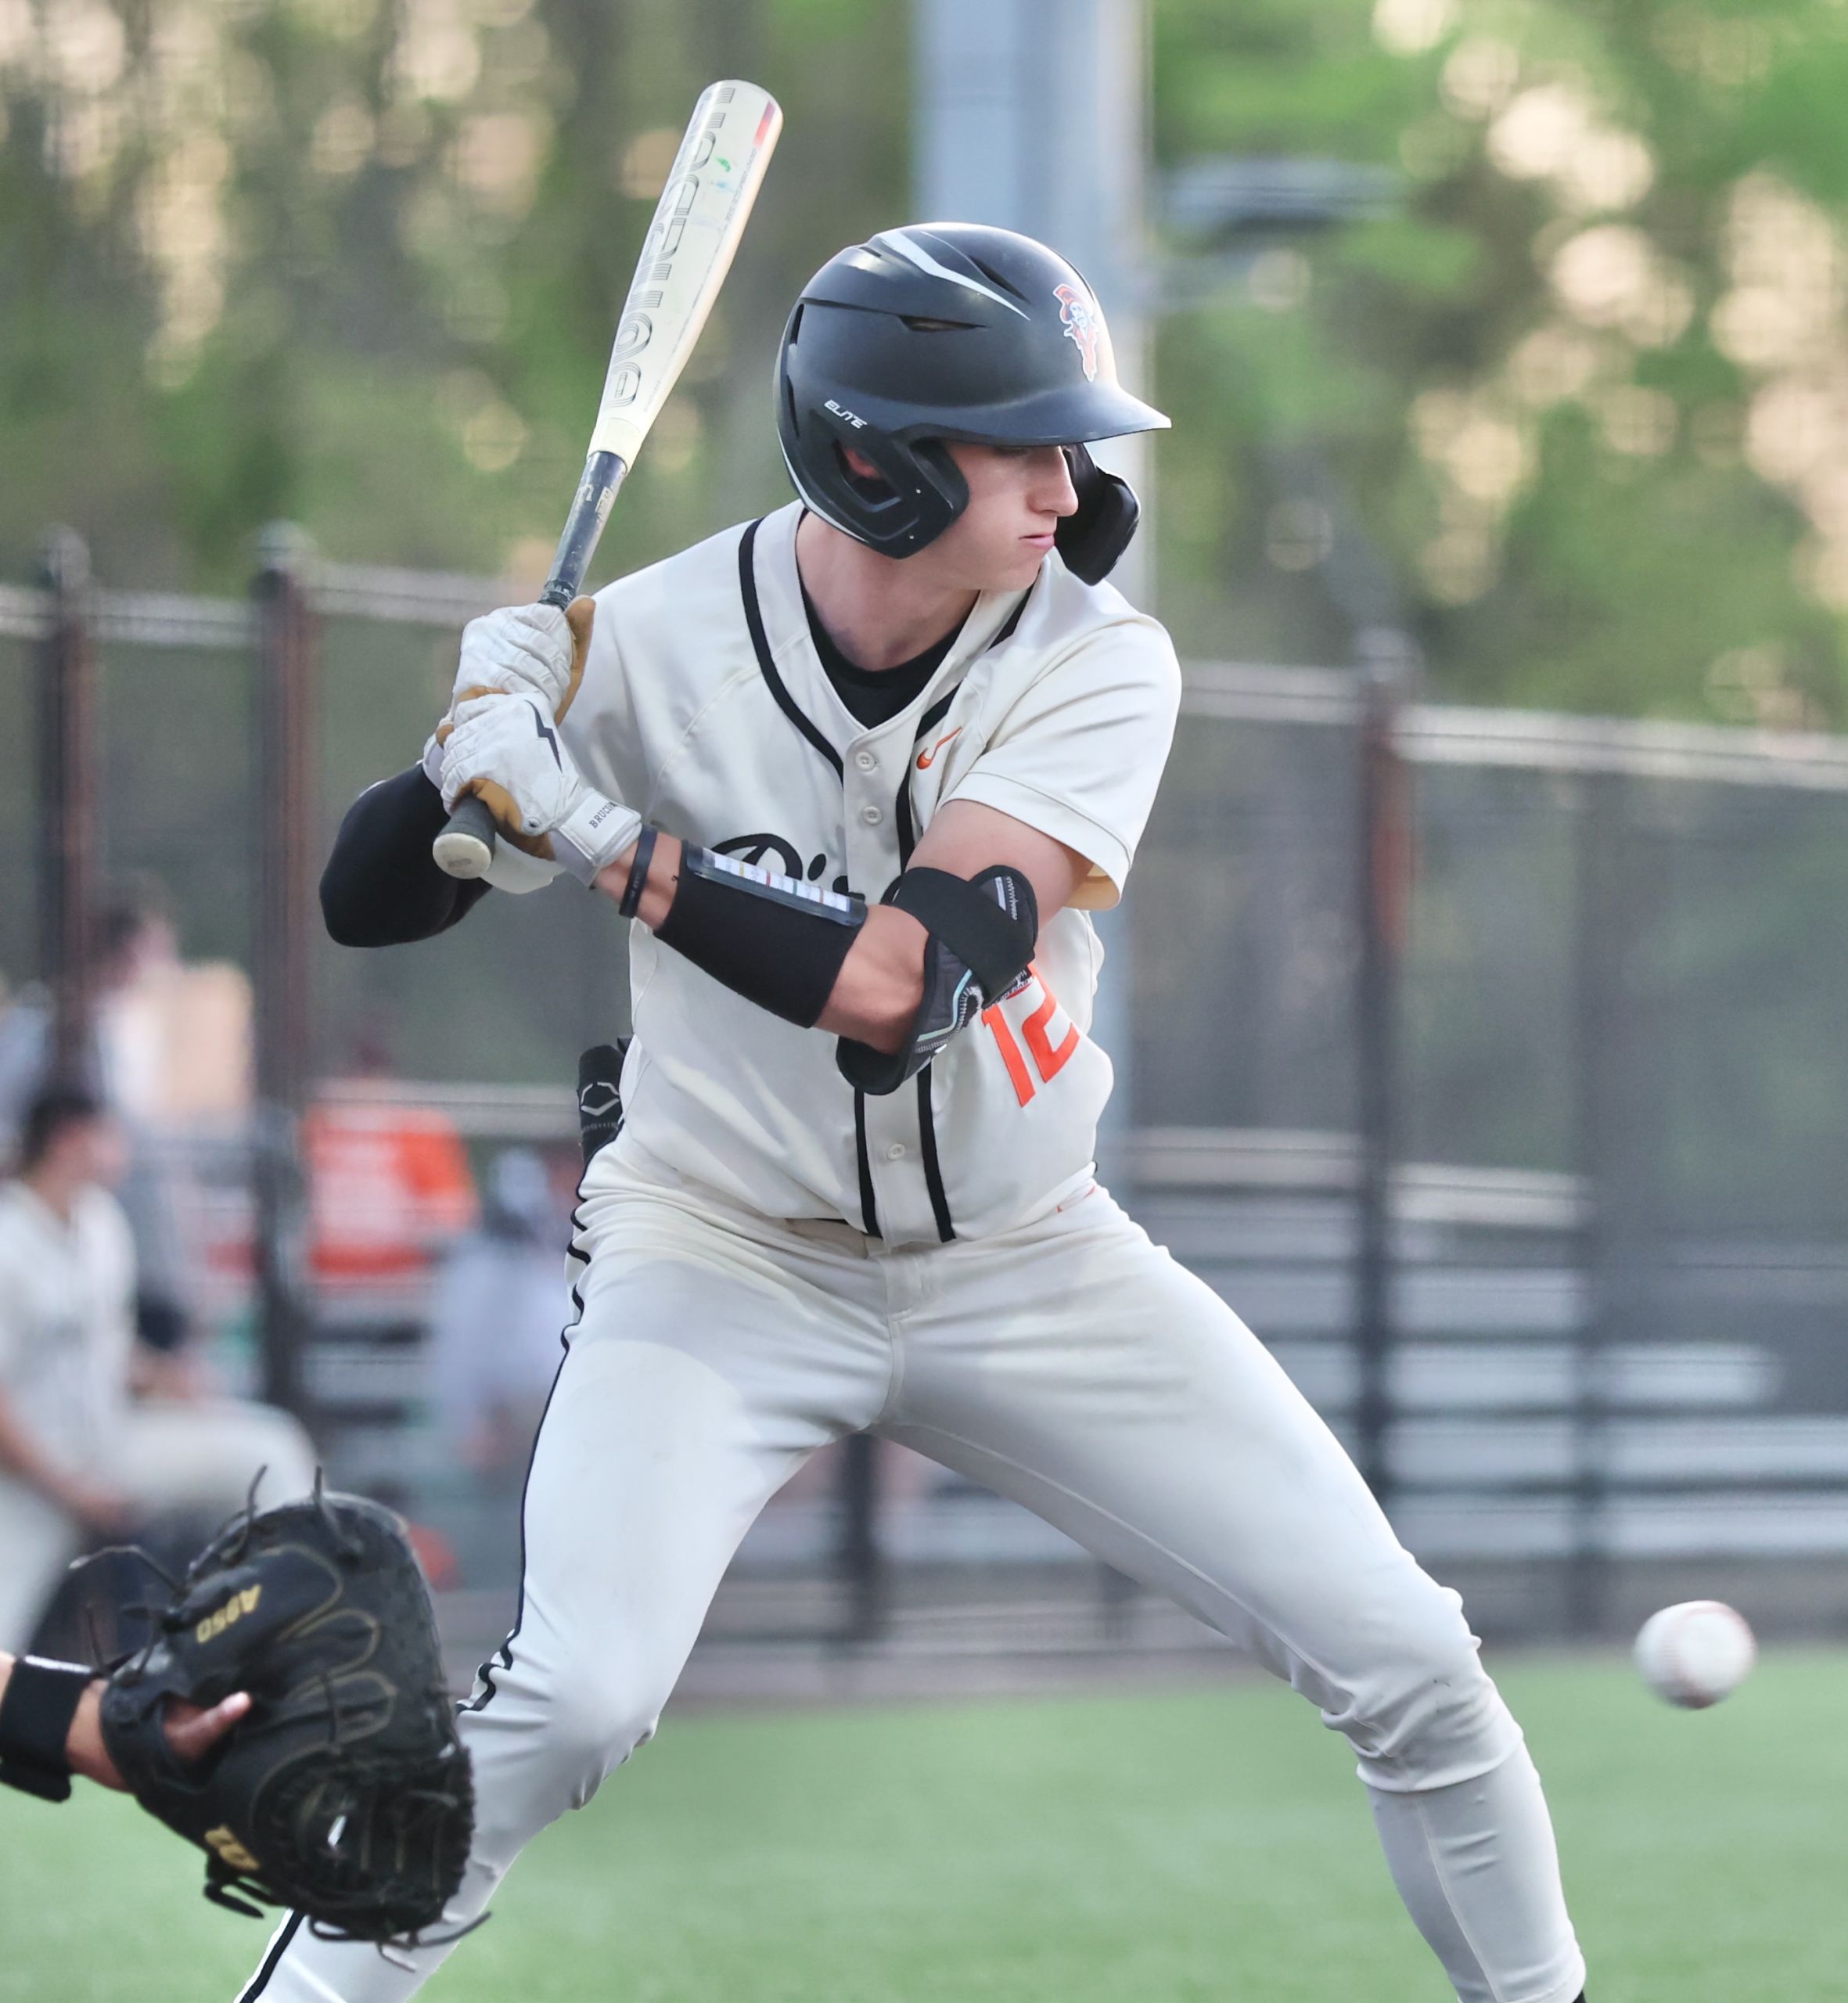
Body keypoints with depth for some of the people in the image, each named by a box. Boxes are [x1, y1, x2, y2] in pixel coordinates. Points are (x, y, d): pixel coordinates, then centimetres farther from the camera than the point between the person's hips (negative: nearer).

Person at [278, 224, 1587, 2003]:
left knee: (1411, 1670, -4)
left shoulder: (1098, 664, -14)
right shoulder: (656, 643, -14)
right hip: (725, 1250, -2)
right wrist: (480, 749, -25)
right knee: (574, 1700, -26)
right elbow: (368, 906, -4)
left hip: (1025, 1260, 2)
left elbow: (905, 977, -28)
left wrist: (593, 833, -31)